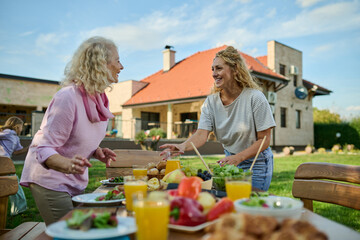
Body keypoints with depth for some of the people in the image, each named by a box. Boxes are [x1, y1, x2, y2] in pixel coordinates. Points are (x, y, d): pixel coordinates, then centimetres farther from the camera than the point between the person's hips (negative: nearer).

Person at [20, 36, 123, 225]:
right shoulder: (68, 97, -26)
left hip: (76, 181, 8)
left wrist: (97, 152, -8)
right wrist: (67, 165, -44)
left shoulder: (99, 98, -1)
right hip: (50, 180, -8)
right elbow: (43, 149, -25)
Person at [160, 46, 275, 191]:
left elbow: (265, 140, -15)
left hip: (256, 164, -4)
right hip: (229, 160, 4)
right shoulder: (211, 102, -5)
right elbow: (201, 135, -16)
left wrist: (238, 158, -26)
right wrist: (183, 146, -37)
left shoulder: (255, 98, -17)